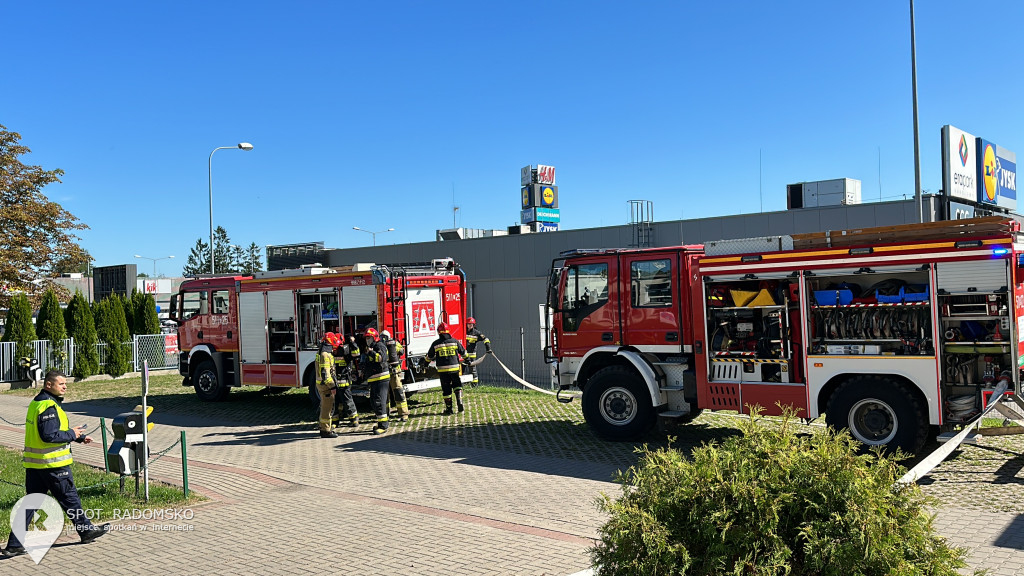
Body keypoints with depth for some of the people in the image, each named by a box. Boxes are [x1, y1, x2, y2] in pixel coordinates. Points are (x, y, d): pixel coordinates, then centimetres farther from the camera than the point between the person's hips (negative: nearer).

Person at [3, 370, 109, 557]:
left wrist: (79, 437, 19)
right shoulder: (49, 407, -19)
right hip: (52, 464, -9)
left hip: (33, 463, 9)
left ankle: (14, 545, 8)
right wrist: (72, 434, -12)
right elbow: (49, 436, -26)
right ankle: (86, 530, 19)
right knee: (69, 498, 5)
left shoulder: (36, 403, 15)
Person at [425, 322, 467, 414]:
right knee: (457, 386, 16)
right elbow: (464, 353, 11)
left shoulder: (436, 343, -2)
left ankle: (449, 409, 10)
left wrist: (425, 358, 32)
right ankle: (459, 402, -3)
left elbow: (429, 357, 8)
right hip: (454, 368, 1)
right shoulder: (455, 341, 1)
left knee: (446, 389, 8)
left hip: (442, 370, -1)